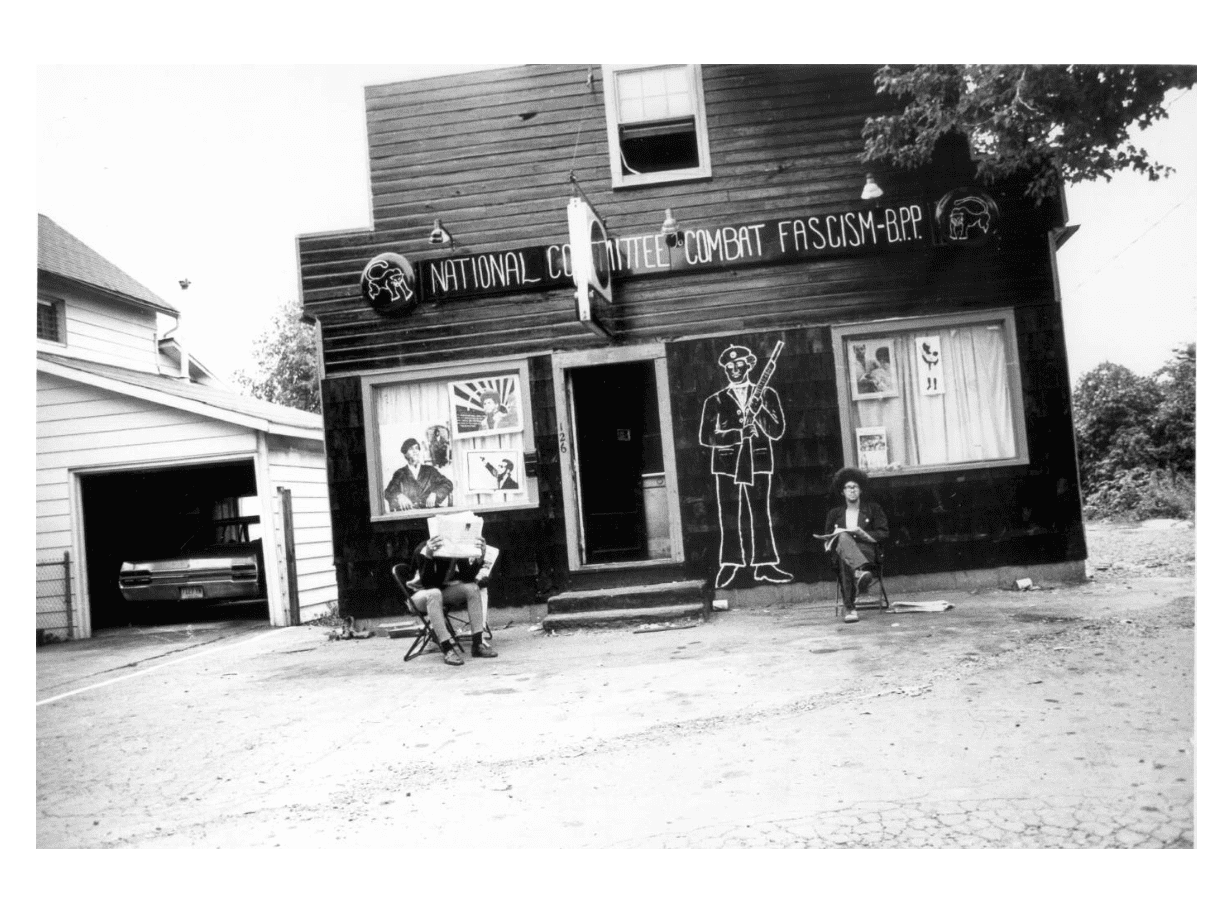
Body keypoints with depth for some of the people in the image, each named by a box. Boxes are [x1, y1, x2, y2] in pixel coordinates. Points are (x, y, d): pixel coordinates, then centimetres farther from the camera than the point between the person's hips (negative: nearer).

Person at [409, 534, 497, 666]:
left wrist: (479, 558, -34)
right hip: (423, 595, -4)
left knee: (472, 587, -21)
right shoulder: (423, 550, -23)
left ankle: (477, 644, -22)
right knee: (434, 594, -38)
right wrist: (428, 556, -48)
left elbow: (467, 577, -17)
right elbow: (426, 583, -32)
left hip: (445, 592, 5)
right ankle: (448, 648, -40)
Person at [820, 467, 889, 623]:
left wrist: (863, 533, -6)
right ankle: (861, 571, -70)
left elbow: (884, 533, 10)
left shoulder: (873, 509, 21)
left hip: (865, 550, 0)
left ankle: (849, 608, -57)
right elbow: (826, 539, 24)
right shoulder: (834, 514, 27)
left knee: (845, 561, -42)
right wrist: (835, 534, -1)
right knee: (843, 537, -42)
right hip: (839, 550, 0)